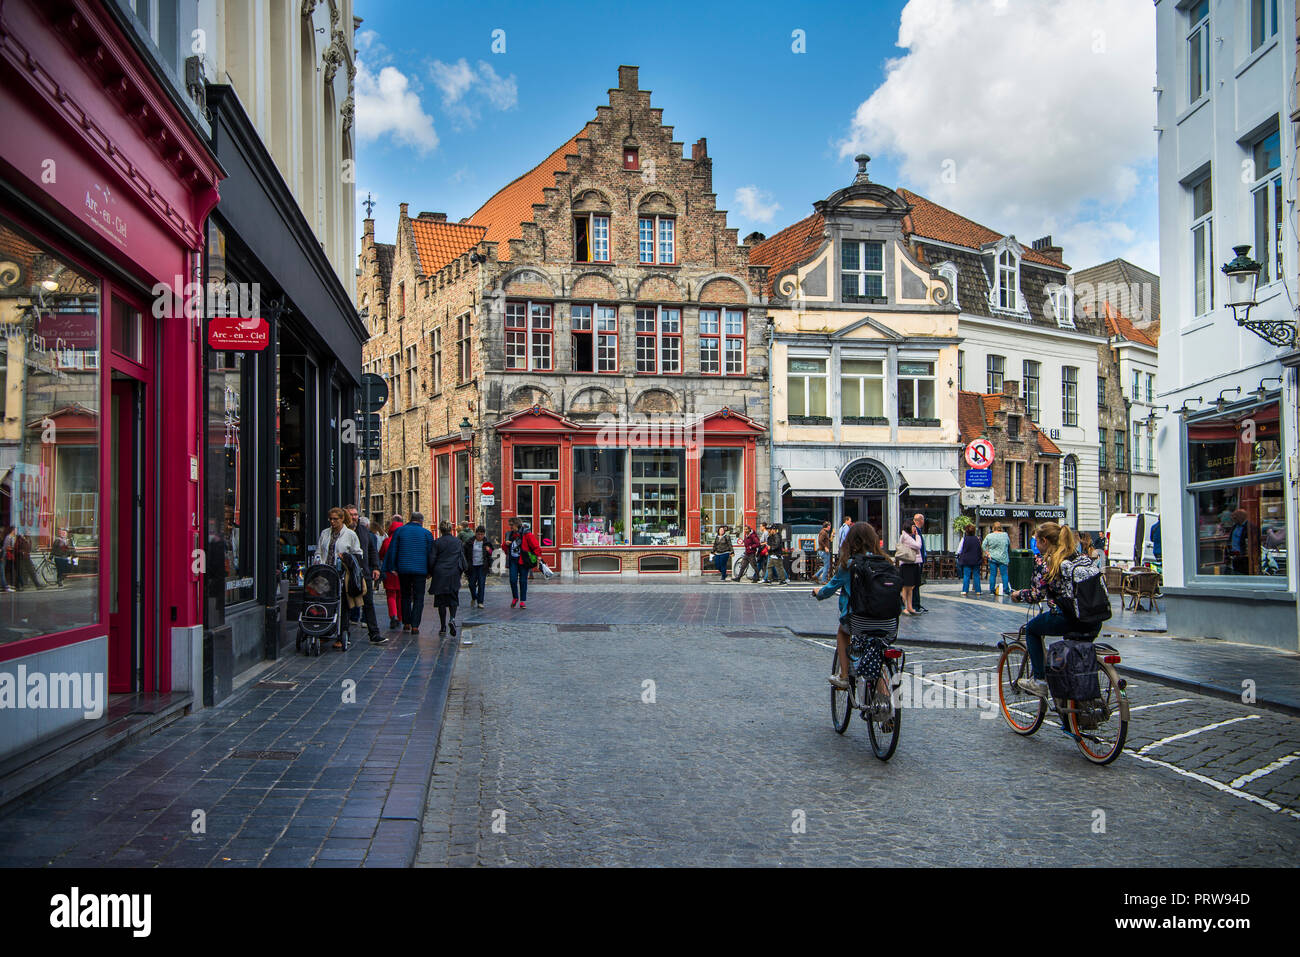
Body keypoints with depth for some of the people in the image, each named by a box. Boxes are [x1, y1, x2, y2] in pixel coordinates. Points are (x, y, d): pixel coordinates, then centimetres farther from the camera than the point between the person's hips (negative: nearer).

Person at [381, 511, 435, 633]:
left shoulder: (399, 531, 4)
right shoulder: (427, 533, 1)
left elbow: (392, 551, 3)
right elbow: (430, 554, 3)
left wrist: (392, 567, 6)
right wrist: (430, 571, 9)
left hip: (403, 569, 2)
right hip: (420, 569, -2)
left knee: (405, 596, 16)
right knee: (418, 598, 3)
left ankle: (406, 623, 18)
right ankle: (415, 626, -5)